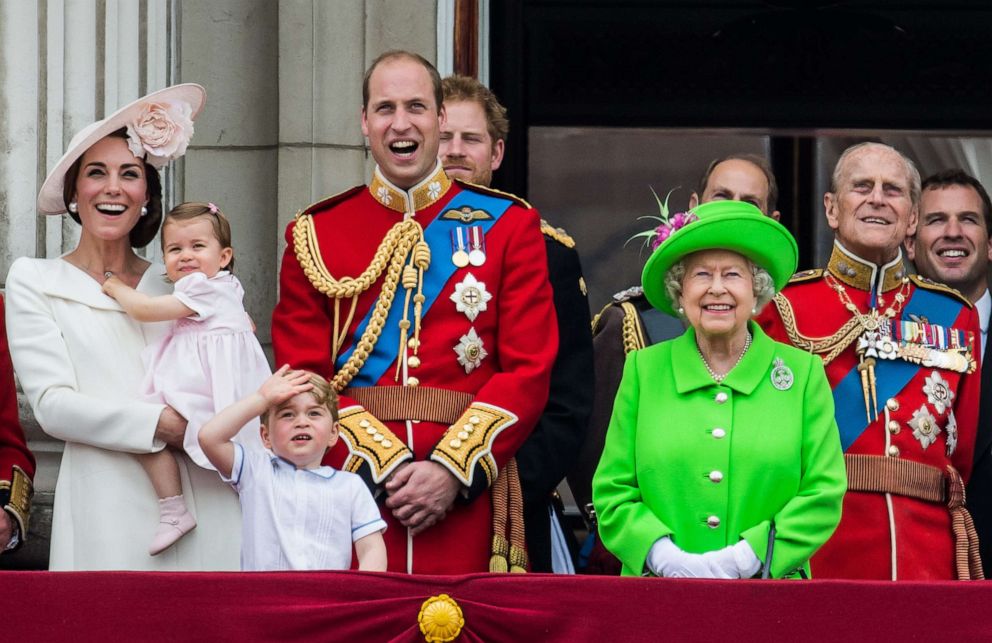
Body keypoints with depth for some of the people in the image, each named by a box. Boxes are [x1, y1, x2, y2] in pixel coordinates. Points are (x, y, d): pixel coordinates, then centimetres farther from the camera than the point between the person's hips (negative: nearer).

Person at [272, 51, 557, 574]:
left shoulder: (509, 225, 7)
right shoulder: (314, 234, 9)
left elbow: (529, 371, 1)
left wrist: (452, 471, -11)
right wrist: (387, 468, -11)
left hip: (466, 490, 0)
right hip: (351, 487, 1)